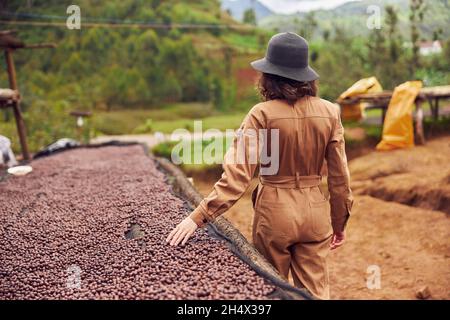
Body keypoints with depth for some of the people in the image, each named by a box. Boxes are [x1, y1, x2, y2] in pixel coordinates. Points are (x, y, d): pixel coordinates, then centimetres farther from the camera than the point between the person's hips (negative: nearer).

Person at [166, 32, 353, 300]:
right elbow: (339, 175, 0)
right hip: (314, 211, 3)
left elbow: (238, 174, -19)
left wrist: (199, 216, -14)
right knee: (316, 293, 15)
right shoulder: (329, 112, -4)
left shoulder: (263, 114, -14)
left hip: (275, 212, -2)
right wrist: (340, 222, 13)